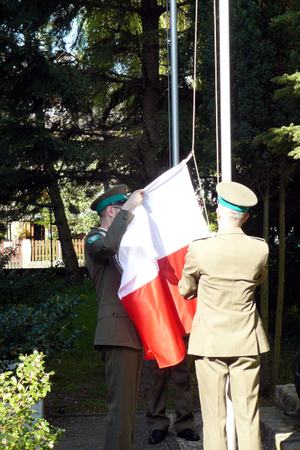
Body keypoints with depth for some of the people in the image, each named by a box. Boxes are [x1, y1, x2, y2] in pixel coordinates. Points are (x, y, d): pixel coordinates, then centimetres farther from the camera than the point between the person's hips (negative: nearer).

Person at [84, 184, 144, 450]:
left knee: (129, 401, 13)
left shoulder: (125, 240, 23)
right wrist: (129, 207, -24)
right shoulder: (95, 239, -4)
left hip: (133, 332, 10)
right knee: (121, 403, -13)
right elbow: (108, 246, -29)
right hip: (118, 331, -9)